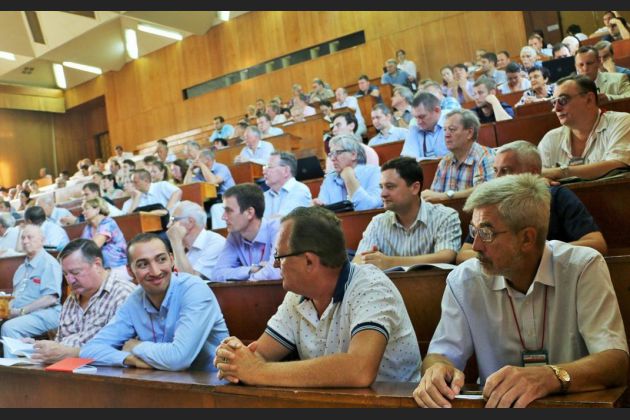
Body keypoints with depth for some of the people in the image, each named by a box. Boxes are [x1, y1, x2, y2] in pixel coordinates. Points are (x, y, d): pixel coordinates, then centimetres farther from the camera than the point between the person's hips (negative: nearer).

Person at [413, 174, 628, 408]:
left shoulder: (583, 268, -11)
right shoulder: (463, 281, -4)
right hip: (496, 403, 2)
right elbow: (441, 354, -2)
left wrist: (551, 377, -38)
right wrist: (438, 368, -26)